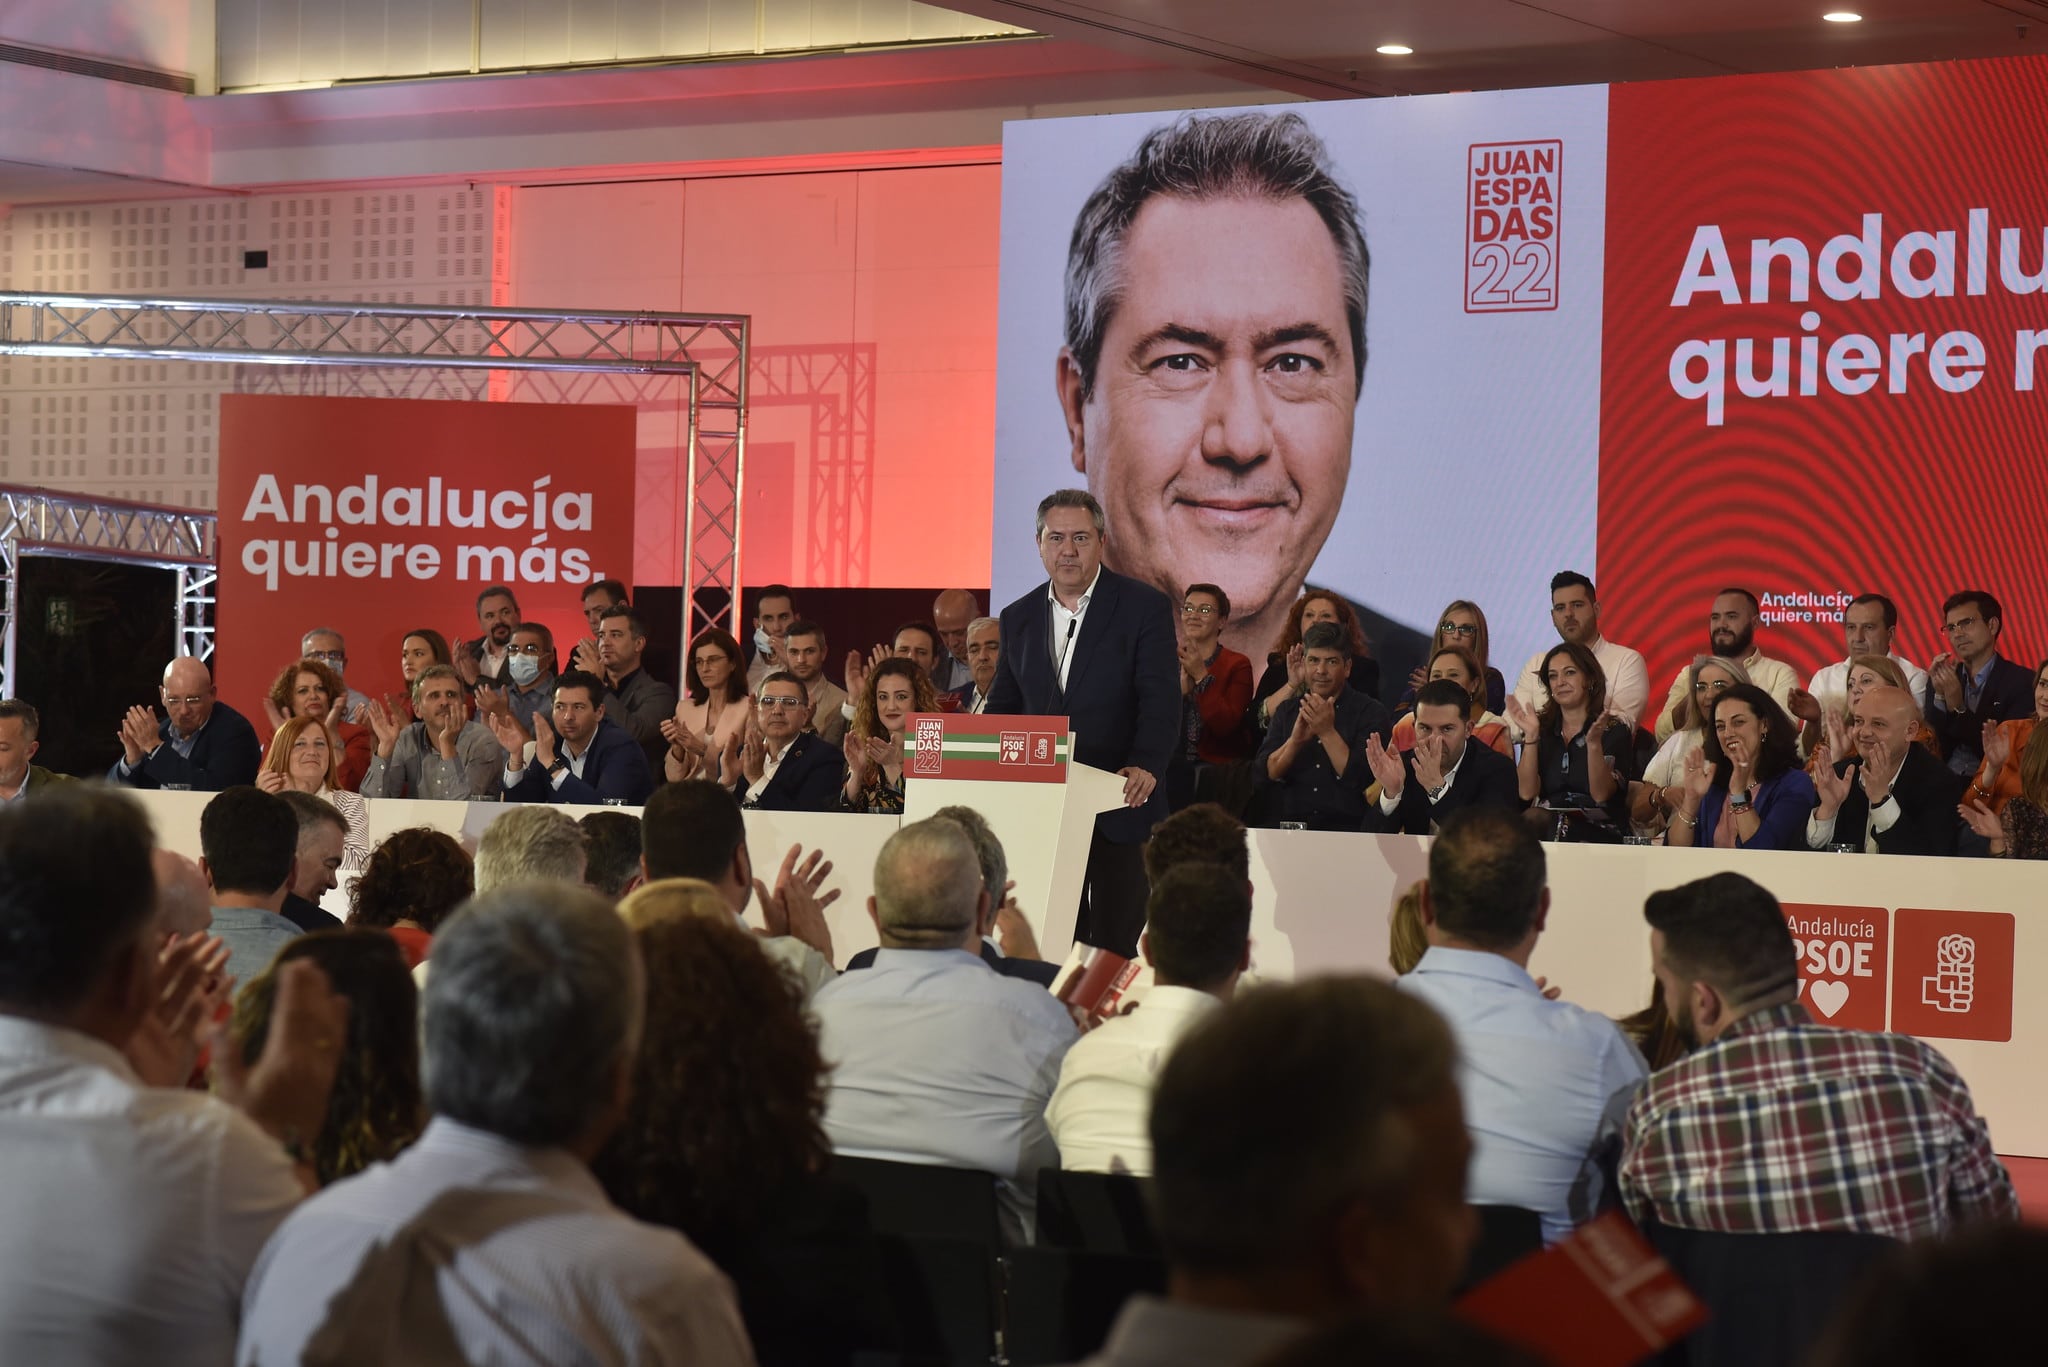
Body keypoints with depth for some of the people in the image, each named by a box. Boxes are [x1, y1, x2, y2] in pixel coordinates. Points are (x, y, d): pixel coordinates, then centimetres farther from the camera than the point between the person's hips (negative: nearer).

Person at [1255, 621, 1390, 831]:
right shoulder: (1287, 711, 15)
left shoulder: (1370, 712, 4)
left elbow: (1361, 780, -7)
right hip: (1292, 829, 3)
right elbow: (1266, 774, 5)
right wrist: (1295, 741, -11)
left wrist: (1328, 732, -14)